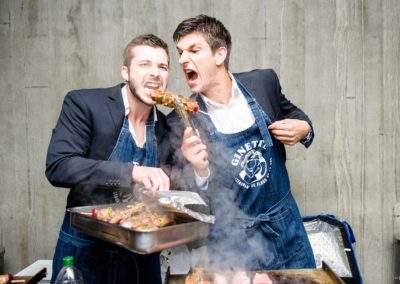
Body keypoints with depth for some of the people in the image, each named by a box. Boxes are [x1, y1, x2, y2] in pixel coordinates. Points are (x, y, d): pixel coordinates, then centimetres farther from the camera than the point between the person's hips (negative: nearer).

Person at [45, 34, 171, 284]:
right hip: (85, 252, -3)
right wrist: (131, 172, -29)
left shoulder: (166, 127, 1)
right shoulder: (84, 104, -10)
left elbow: (165, 193, 7)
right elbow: (58, 167, -21)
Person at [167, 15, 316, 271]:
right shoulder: (181, 120, -15)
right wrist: (200, 172, -31)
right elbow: (186, 198, -9)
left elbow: (293, 115, 12)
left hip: (287, 229, 4)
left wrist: (303, 129, -10)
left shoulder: (264, 81, -8)